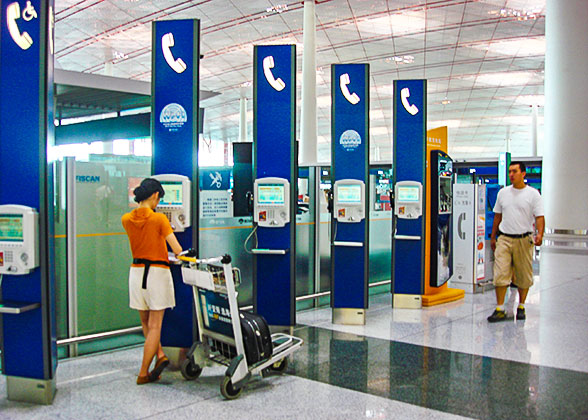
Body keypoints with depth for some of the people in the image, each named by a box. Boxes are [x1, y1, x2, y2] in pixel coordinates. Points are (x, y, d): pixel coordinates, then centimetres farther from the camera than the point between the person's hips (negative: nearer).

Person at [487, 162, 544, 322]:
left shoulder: (533, 194, -1)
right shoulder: (503, 193, 9)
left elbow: (539, 216, -7)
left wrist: (539, 234, -24)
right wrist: (493, 237, 16)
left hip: (524, 240, -2)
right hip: (504, 239, 2)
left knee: (524, 277, 8)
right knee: (500, 275, -7)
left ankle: (521, 307, 25)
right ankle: (500, 310, -4)